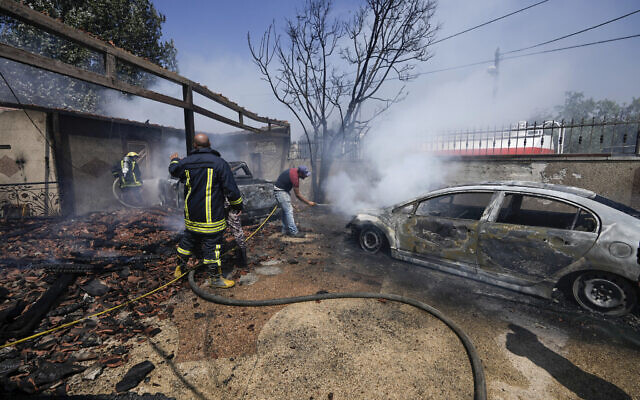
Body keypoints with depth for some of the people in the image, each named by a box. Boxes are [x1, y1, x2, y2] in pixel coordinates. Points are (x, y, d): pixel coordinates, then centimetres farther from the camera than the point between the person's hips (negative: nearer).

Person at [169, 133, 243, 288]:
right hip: (212, 217, -5)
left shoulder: (185, 162, 2)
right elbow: (231, 190, -15)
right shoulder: (219, 163, -13)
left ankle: (179, 267, 41)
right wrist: (238, 206, 0)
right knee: (212, 245, 2)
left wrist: (174, 159, 49)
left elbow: (173, 170, 27)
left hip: (191, 216, 5)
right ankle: (216, 278, 12)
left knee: (188, 240, 23)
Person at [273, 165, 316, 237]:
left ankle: (285, 230, 20)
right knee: (289, 211, -11)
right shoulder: (295, 177, -26)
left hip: (284, 190, 10)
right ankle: (294, 232, -9)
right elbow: (298, 195, -20)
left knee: (285, 211, 13)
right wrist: (308, 202, -15)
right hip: (280, 191, -10)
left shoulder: (295, 170, 1)